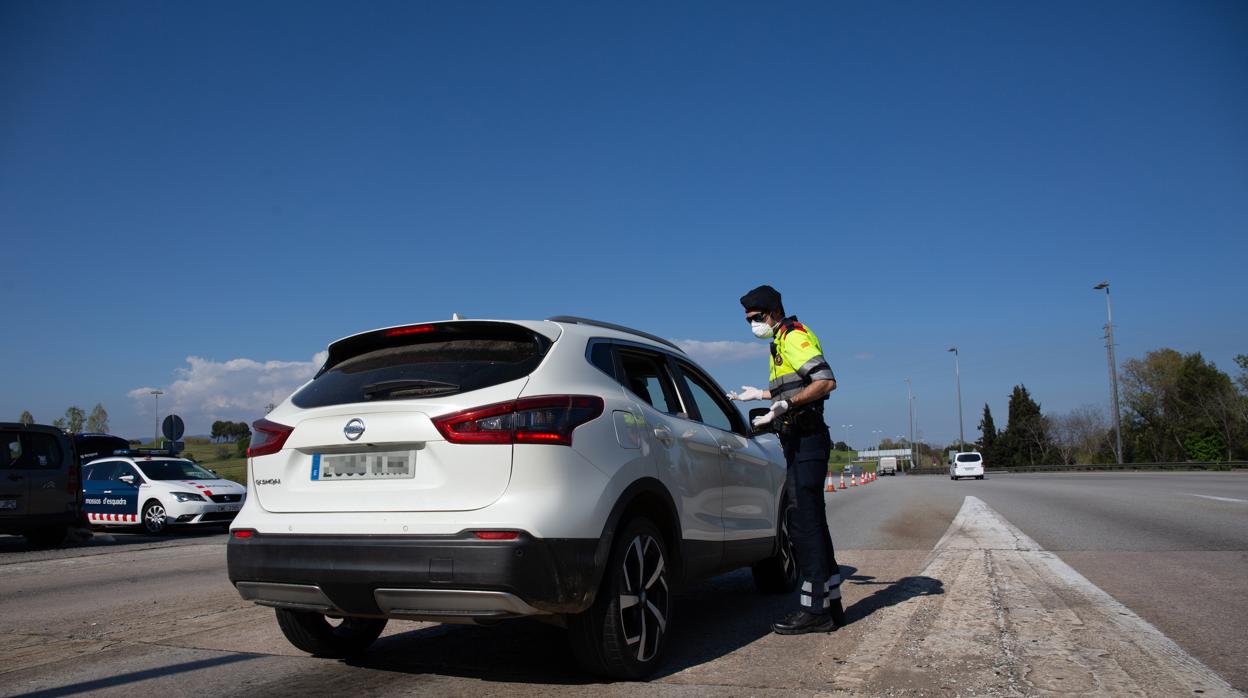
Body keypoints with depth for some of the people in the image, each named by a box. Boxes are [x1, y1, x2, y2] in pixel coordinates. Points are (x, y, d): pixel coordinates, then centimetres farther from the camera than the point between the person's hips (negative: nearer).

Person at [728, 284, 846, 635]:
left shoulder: (793, 335, -9)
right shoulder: (784, 340, 21)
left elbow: (826, 381, -21)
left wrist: (785, 405, -26)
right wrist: (762, 395, 37)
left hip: (805, 439, -10)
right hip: (801, 439, 10)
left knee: (805, 523, -10)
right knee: (812, 522, 11)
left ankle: (815, 609, -7)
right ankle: (830, 604, 18)